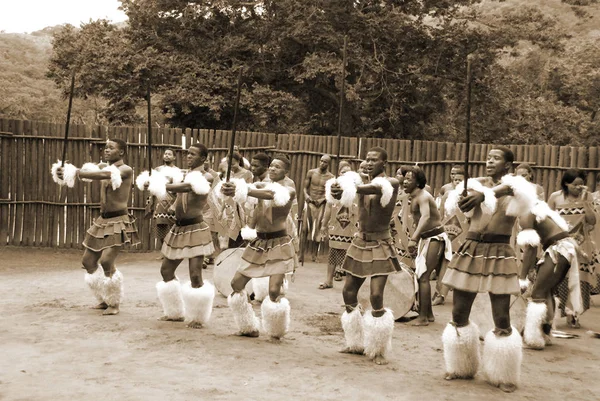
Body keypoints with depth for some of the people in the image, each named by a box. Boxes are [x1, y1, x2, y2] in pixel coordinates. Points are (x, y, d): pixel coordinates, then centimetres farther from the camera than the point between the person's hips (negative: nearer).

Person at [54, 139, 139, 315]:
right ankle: (104, 299, 25)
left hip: (119, 222, -8)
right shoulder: (104, 168, 12)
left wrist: (76, 172, -35)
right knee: (88, 261, 8)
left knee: (106, 261, -20)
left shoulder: (126, 170, -10)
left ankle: (114, 303, -2)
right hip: (102, 221, 8)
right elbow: (88, 173, -5)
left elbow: (106, 175, -29)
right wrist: (66, 171, -26)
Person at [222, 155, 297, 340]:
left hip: (279, 243, -6)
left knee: (274, 291, -14)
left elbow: (271, 194, -29)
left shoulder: (289, 190, -6)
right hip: (259, 242, 6)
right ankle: (249, 328, 22)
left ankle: (276, 332, 12)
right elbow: (245, 188, -13)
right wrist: (231, 187, -36)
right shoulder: (261, 185, 10)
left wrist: (244, 191, -41)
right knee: (237, 284, 5)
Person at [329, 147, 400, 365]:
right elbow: (345, 190, -16)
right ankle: (356, 343, 23)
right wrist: (337, 189, -41)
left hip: (380, 245, -5)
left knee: (376, 296, -13)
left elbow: (378, 188, -32)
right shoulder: (362, 183, 6)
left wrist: (355, 187, -50)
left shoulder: (391, 182, -8)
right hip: (360, 242, 6)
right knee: (348, 292, 6)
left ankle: (379, 350, 2)